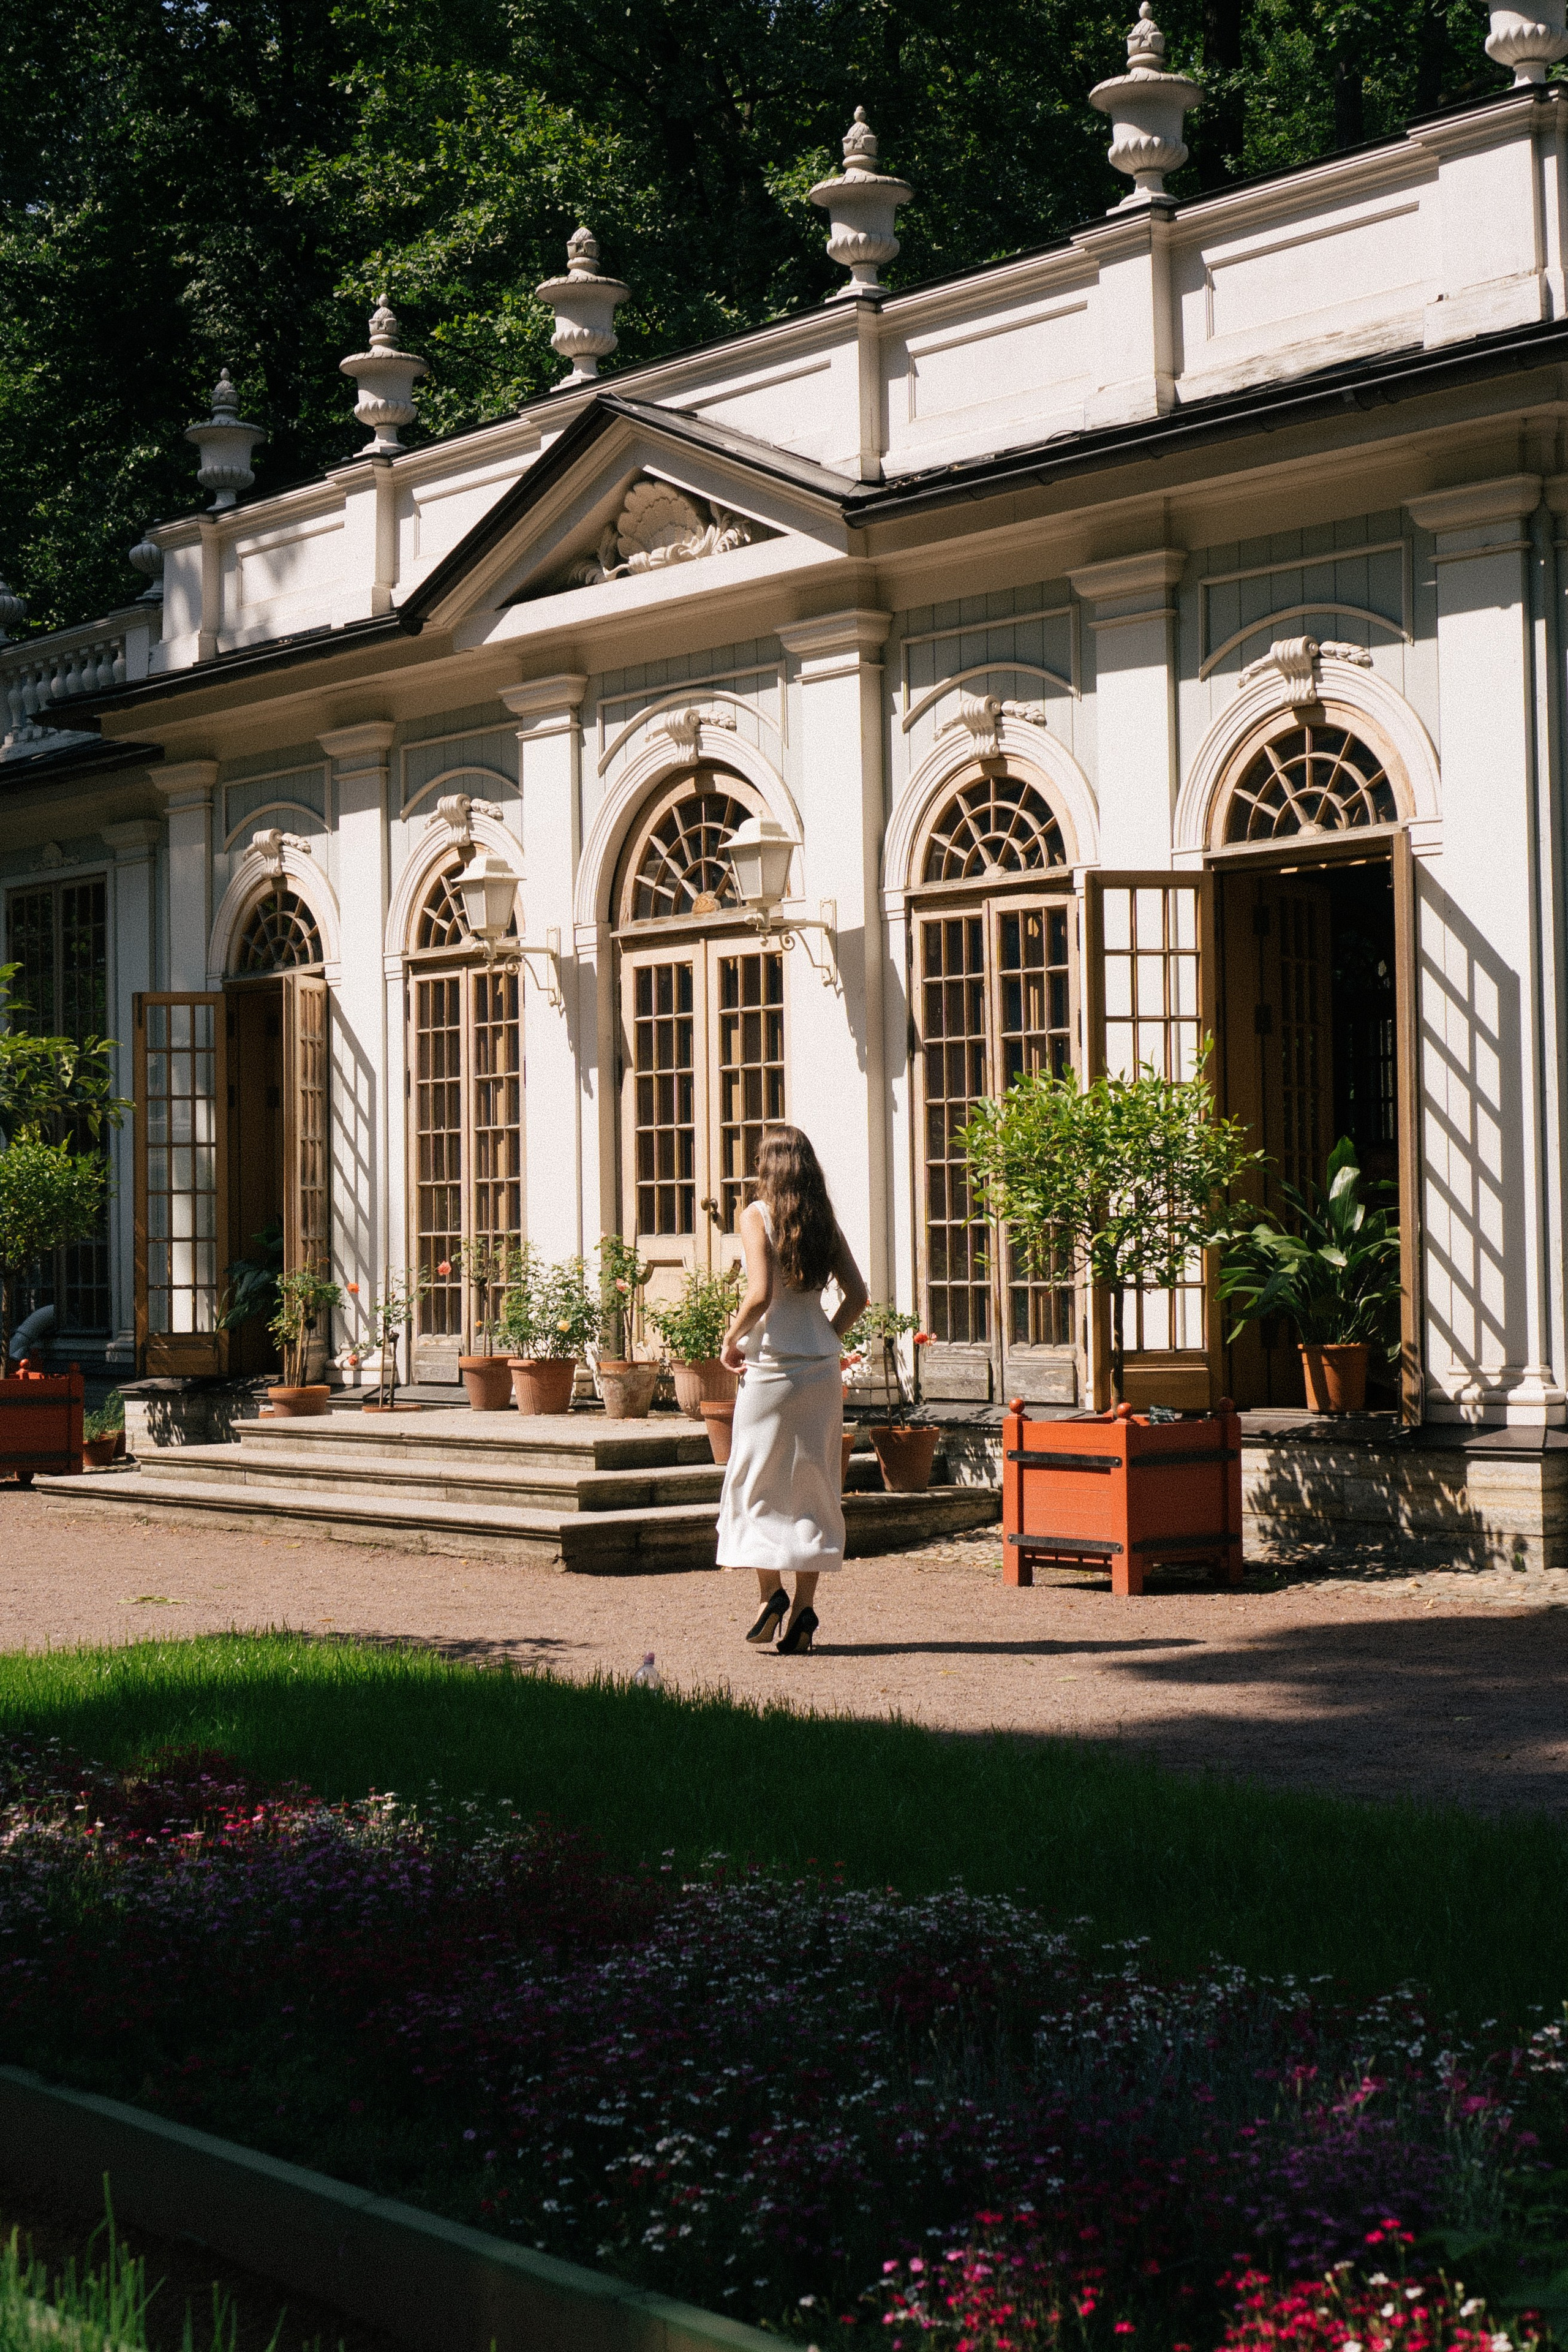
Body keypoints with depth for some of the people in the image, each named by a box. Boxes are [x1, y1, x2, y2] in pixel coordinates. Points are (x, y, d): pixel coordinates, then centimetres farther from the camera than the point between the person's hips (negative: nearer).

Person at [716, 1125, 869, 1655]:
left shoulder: (757, 1214, -6)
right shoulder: (823, 1220, 8)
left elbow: (759, 1293, -17)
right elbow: (857, 1296, 5)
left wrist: (731, 1340, -3)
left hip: (772, 1364, -5)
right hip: (822, 1366, 5)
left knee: (757, 1480, 6)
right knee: (814, 1487, 7)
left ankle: (771, 1594, -5)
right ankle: (803, 1610, 6)